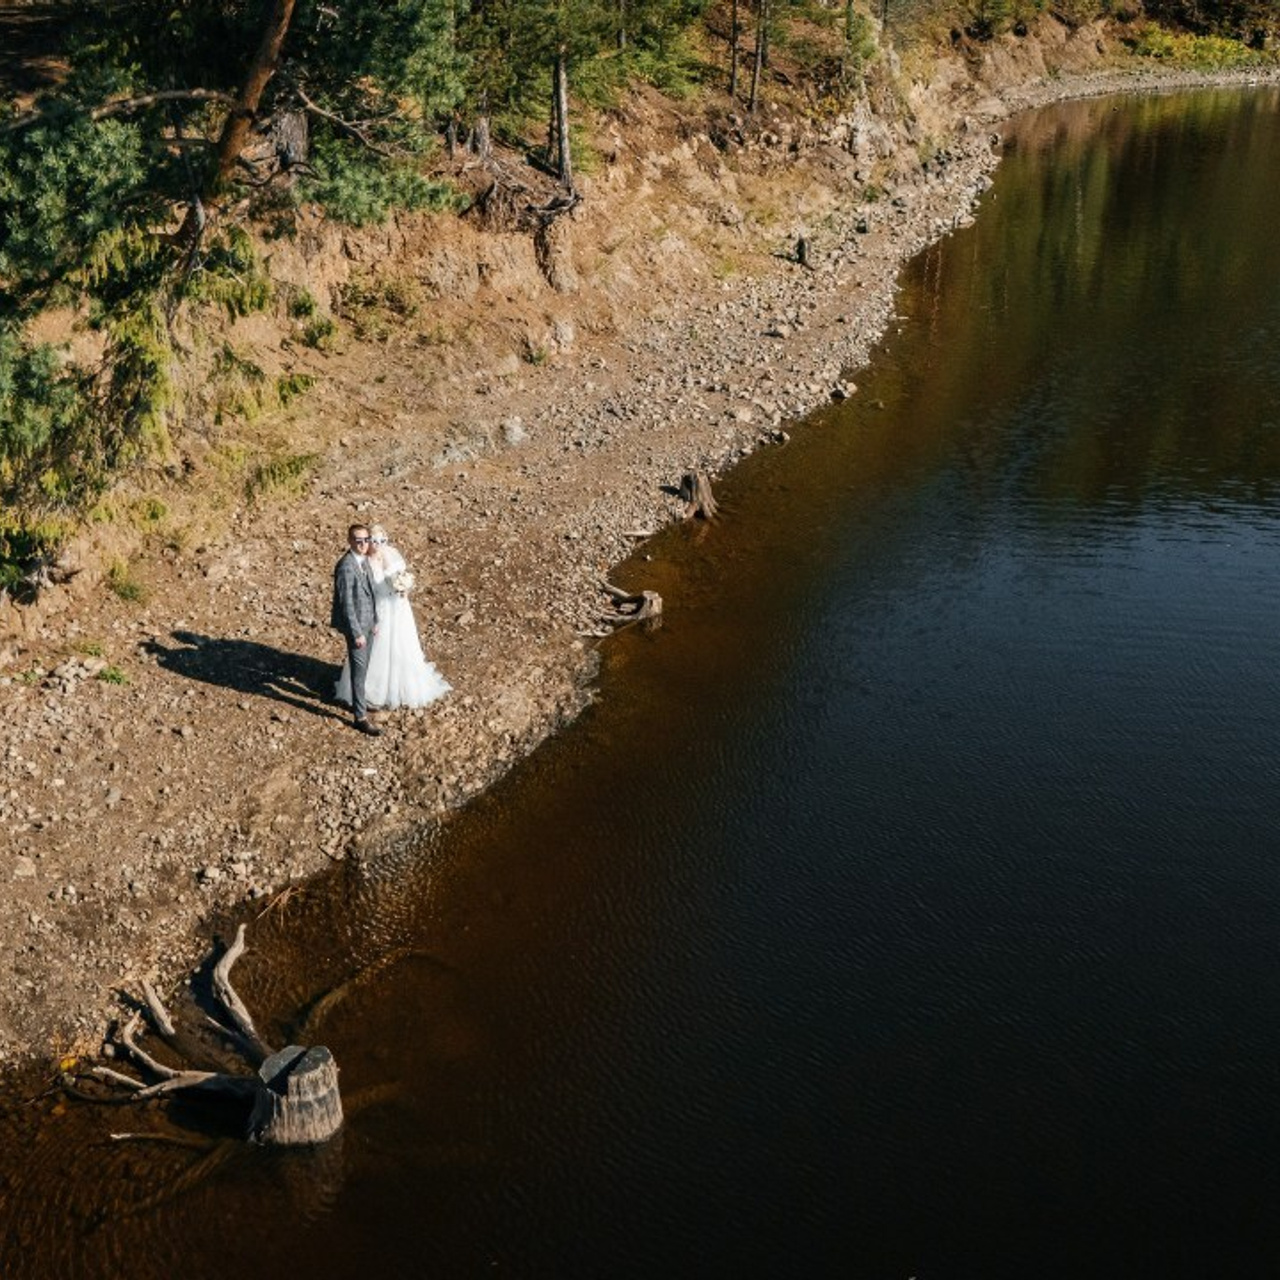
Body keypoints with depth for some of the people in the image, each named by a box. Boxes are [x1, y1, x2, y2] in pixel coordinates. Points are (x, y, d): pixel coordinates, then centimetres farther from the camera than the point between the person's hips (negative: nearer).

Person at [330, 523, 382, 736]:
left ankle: (357, 700, 38)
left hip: (367, 622, 9)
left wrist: (374, 621, 17)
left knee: (362, 666, 21)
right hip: (355, 624, -9)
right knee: (359, 669, -3)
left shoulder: (364, 560, 5)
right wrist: (357, 633, -21)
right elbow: (346, 603, -23)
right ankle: (361, 717, 3)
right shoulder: (345, 567, -23)